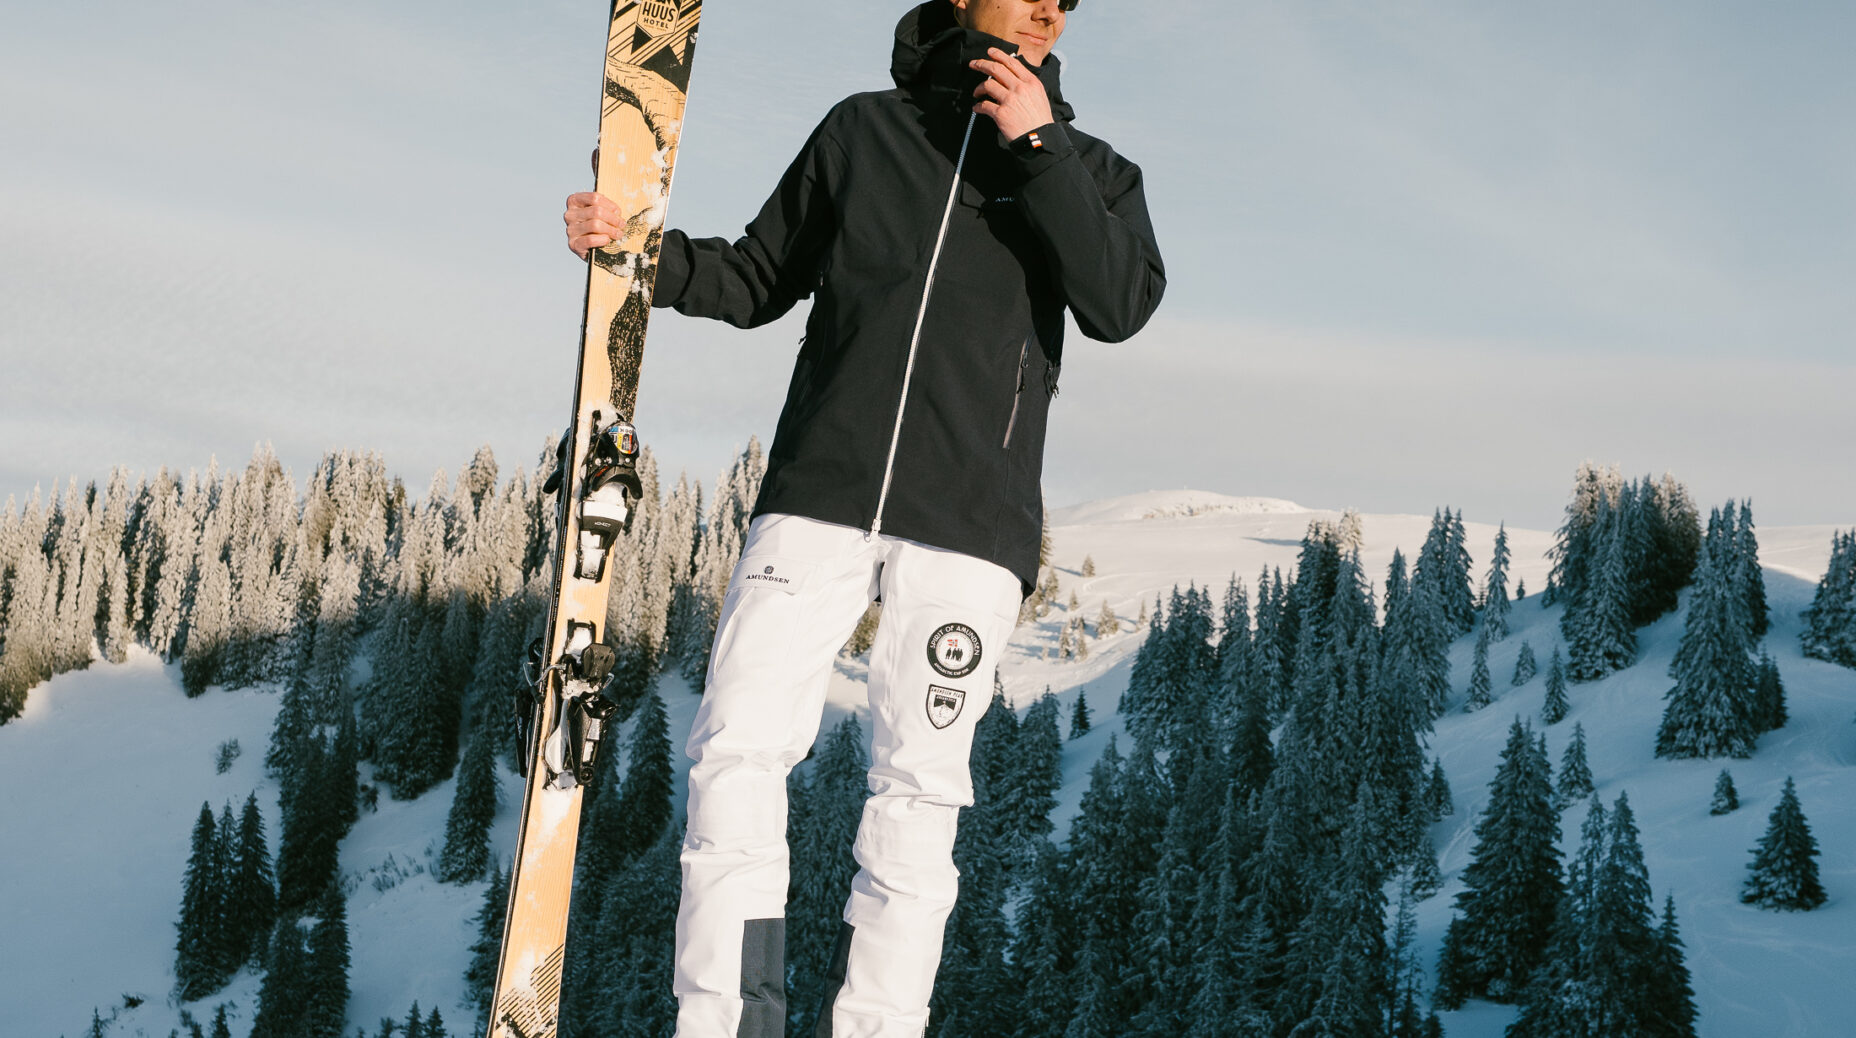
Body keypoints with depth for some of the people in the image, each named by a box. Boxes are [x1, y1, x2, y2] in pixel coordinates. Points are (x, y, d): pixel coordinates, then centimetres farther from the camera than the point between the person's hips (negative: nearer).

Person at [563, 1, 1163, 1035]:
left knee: (919, 791, -2)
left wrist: (1036, 148, -7)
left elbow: (1121, 305, -4)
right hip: (819, 493, 1)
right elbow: (759, 280, 19)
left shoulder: (1090, 170, 14)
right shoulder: (865, 129, 15)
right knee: (739, 753, -7)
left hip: (971, 521, 0)